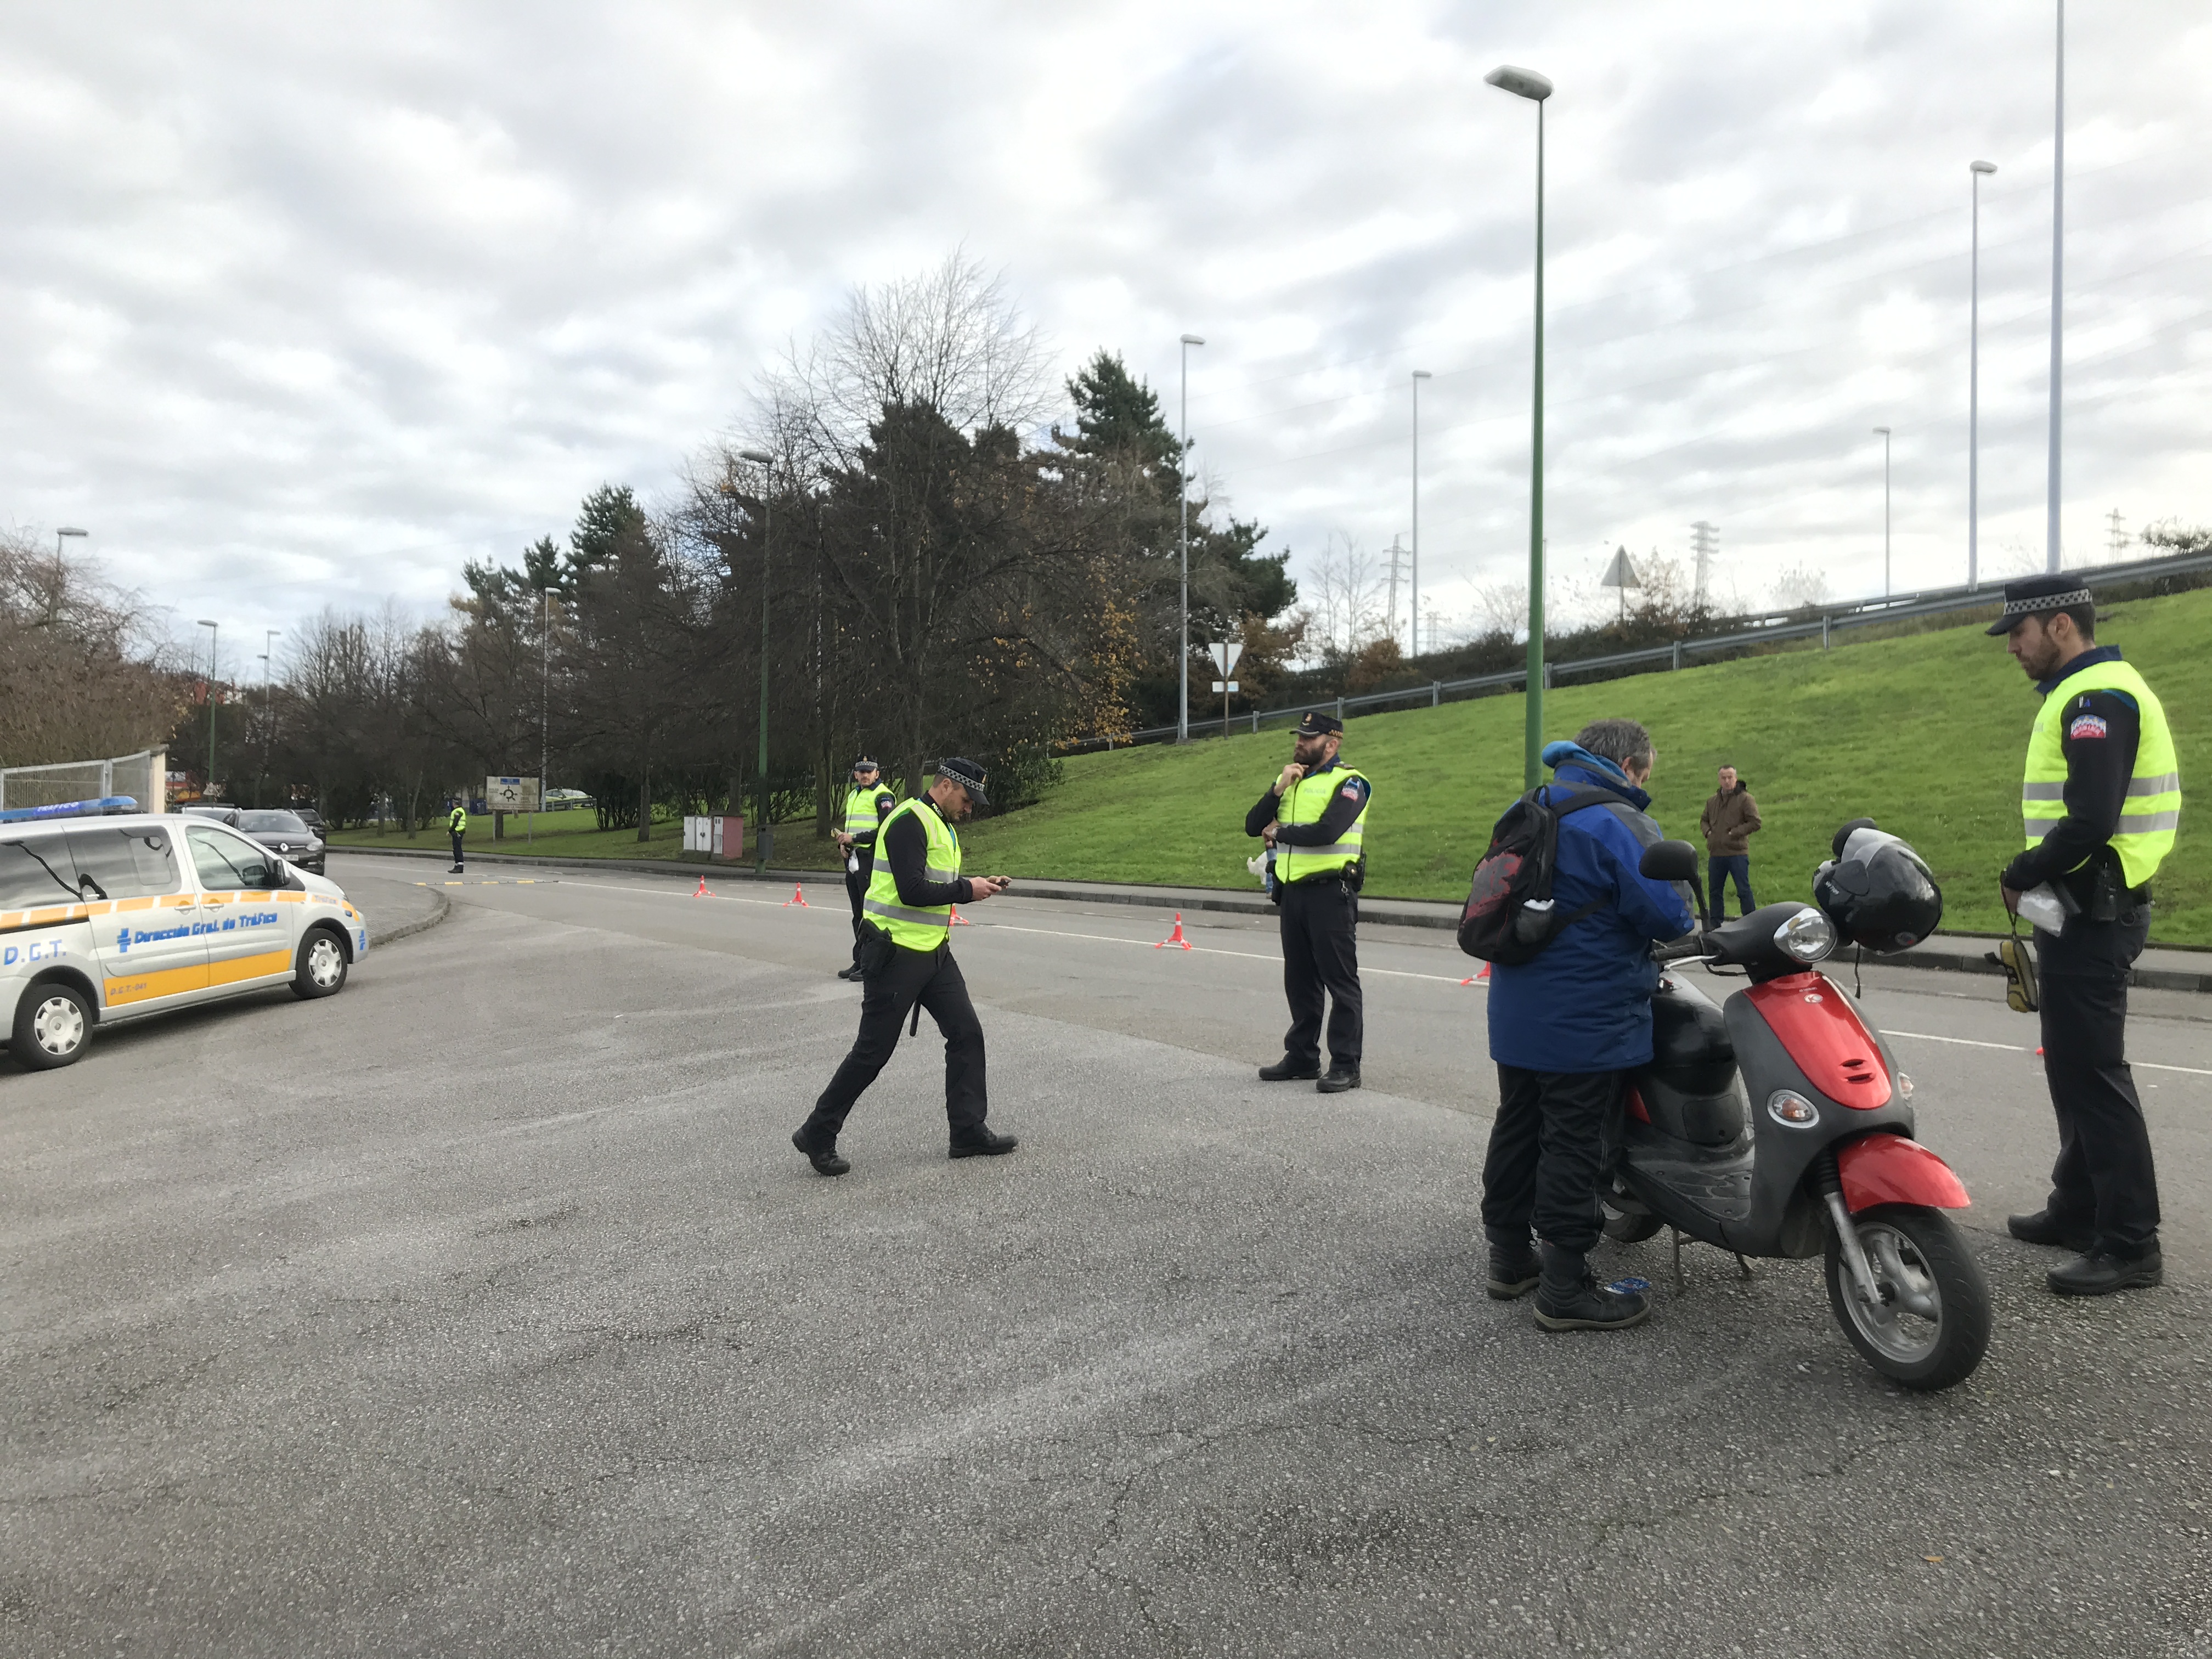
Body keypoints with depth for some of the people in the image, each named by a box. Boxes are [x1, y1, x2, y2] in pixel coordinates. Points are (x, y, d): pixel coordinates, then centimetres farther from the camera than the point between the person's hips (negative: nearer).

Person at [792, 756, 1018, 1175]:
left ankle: (969, 1131, 15)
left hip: (933, 952, 10)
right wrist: (966, 890, -15)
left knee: (967, 1033, 6)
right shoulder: (910, 821, -16)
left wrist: (976, 886, 6)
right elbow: (911, 891, -24)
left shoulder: (942, 826, 16)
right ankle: (818, 1135, 12)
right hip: (896, 952, -10)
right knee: (873, 1050, -2)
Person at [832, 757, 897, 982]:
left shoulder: (883, 797, -7)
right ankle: (859, 963, 19)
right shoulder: (853, 796, 20)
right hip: (853, 859, 9)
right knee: (858, 914, 12)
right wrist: (842, 836, 10)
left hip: (871, 859, -9)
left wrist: (854, 838, -16)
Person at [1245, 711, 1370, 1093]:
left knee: (1340, 979, -3)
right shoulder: (1289, 780, 16)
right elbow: (1254, 826, 8)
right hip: (1292, 890, 7)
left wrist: (1280, 833, -6)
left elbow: (1326, 832, -22)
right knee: (1299, 980, 14)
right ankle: (1302, 1056, 24)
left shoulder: (1348, 783, -7)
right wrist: (1278, 790, -7)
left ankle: (1346, 1065, 1)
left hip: (1331, 892, -7)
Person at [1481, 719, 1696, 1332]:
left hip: (1517, 1015, 9)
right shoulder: (1619, 823, -14)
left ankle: (1509, 1259, 26)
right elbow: (1661, 909, -18)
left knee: (1516, 1129, 15)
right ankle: (1566, 1290, 3)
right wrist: (1689, 928, 4)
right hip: (1586, 1023, -8)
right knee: (1573, 1144, -3)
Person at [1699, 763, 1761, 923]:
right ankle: (1715, 924, 23)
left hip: (1737, 853, -6)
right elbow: (1703, 820, 27)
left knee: (1743, 890, -5)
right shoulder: (1713, 801, 14)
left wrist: (1735, 833, -13)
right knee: (1714, 890, 12)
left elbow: (1755, 823, -8)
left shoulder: (1745, 799, -3)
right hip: (1716, 854, 6)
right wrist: (1708, 832, 7)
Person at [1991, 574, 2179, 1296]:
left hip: (2089, 915, -11)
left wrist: (2020, 875, -12)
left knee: (2091, 1073, -7)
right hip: (2087, 910, 11)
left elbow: (2089, 824, -26)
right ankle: (2080, 1208, 28)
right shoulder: (2090, 693, 17)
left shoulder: (2097, 699, -16)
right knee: (2076, 1067, 17)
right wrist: (2033, 876, 11)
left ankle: (2130, 1244, -1)